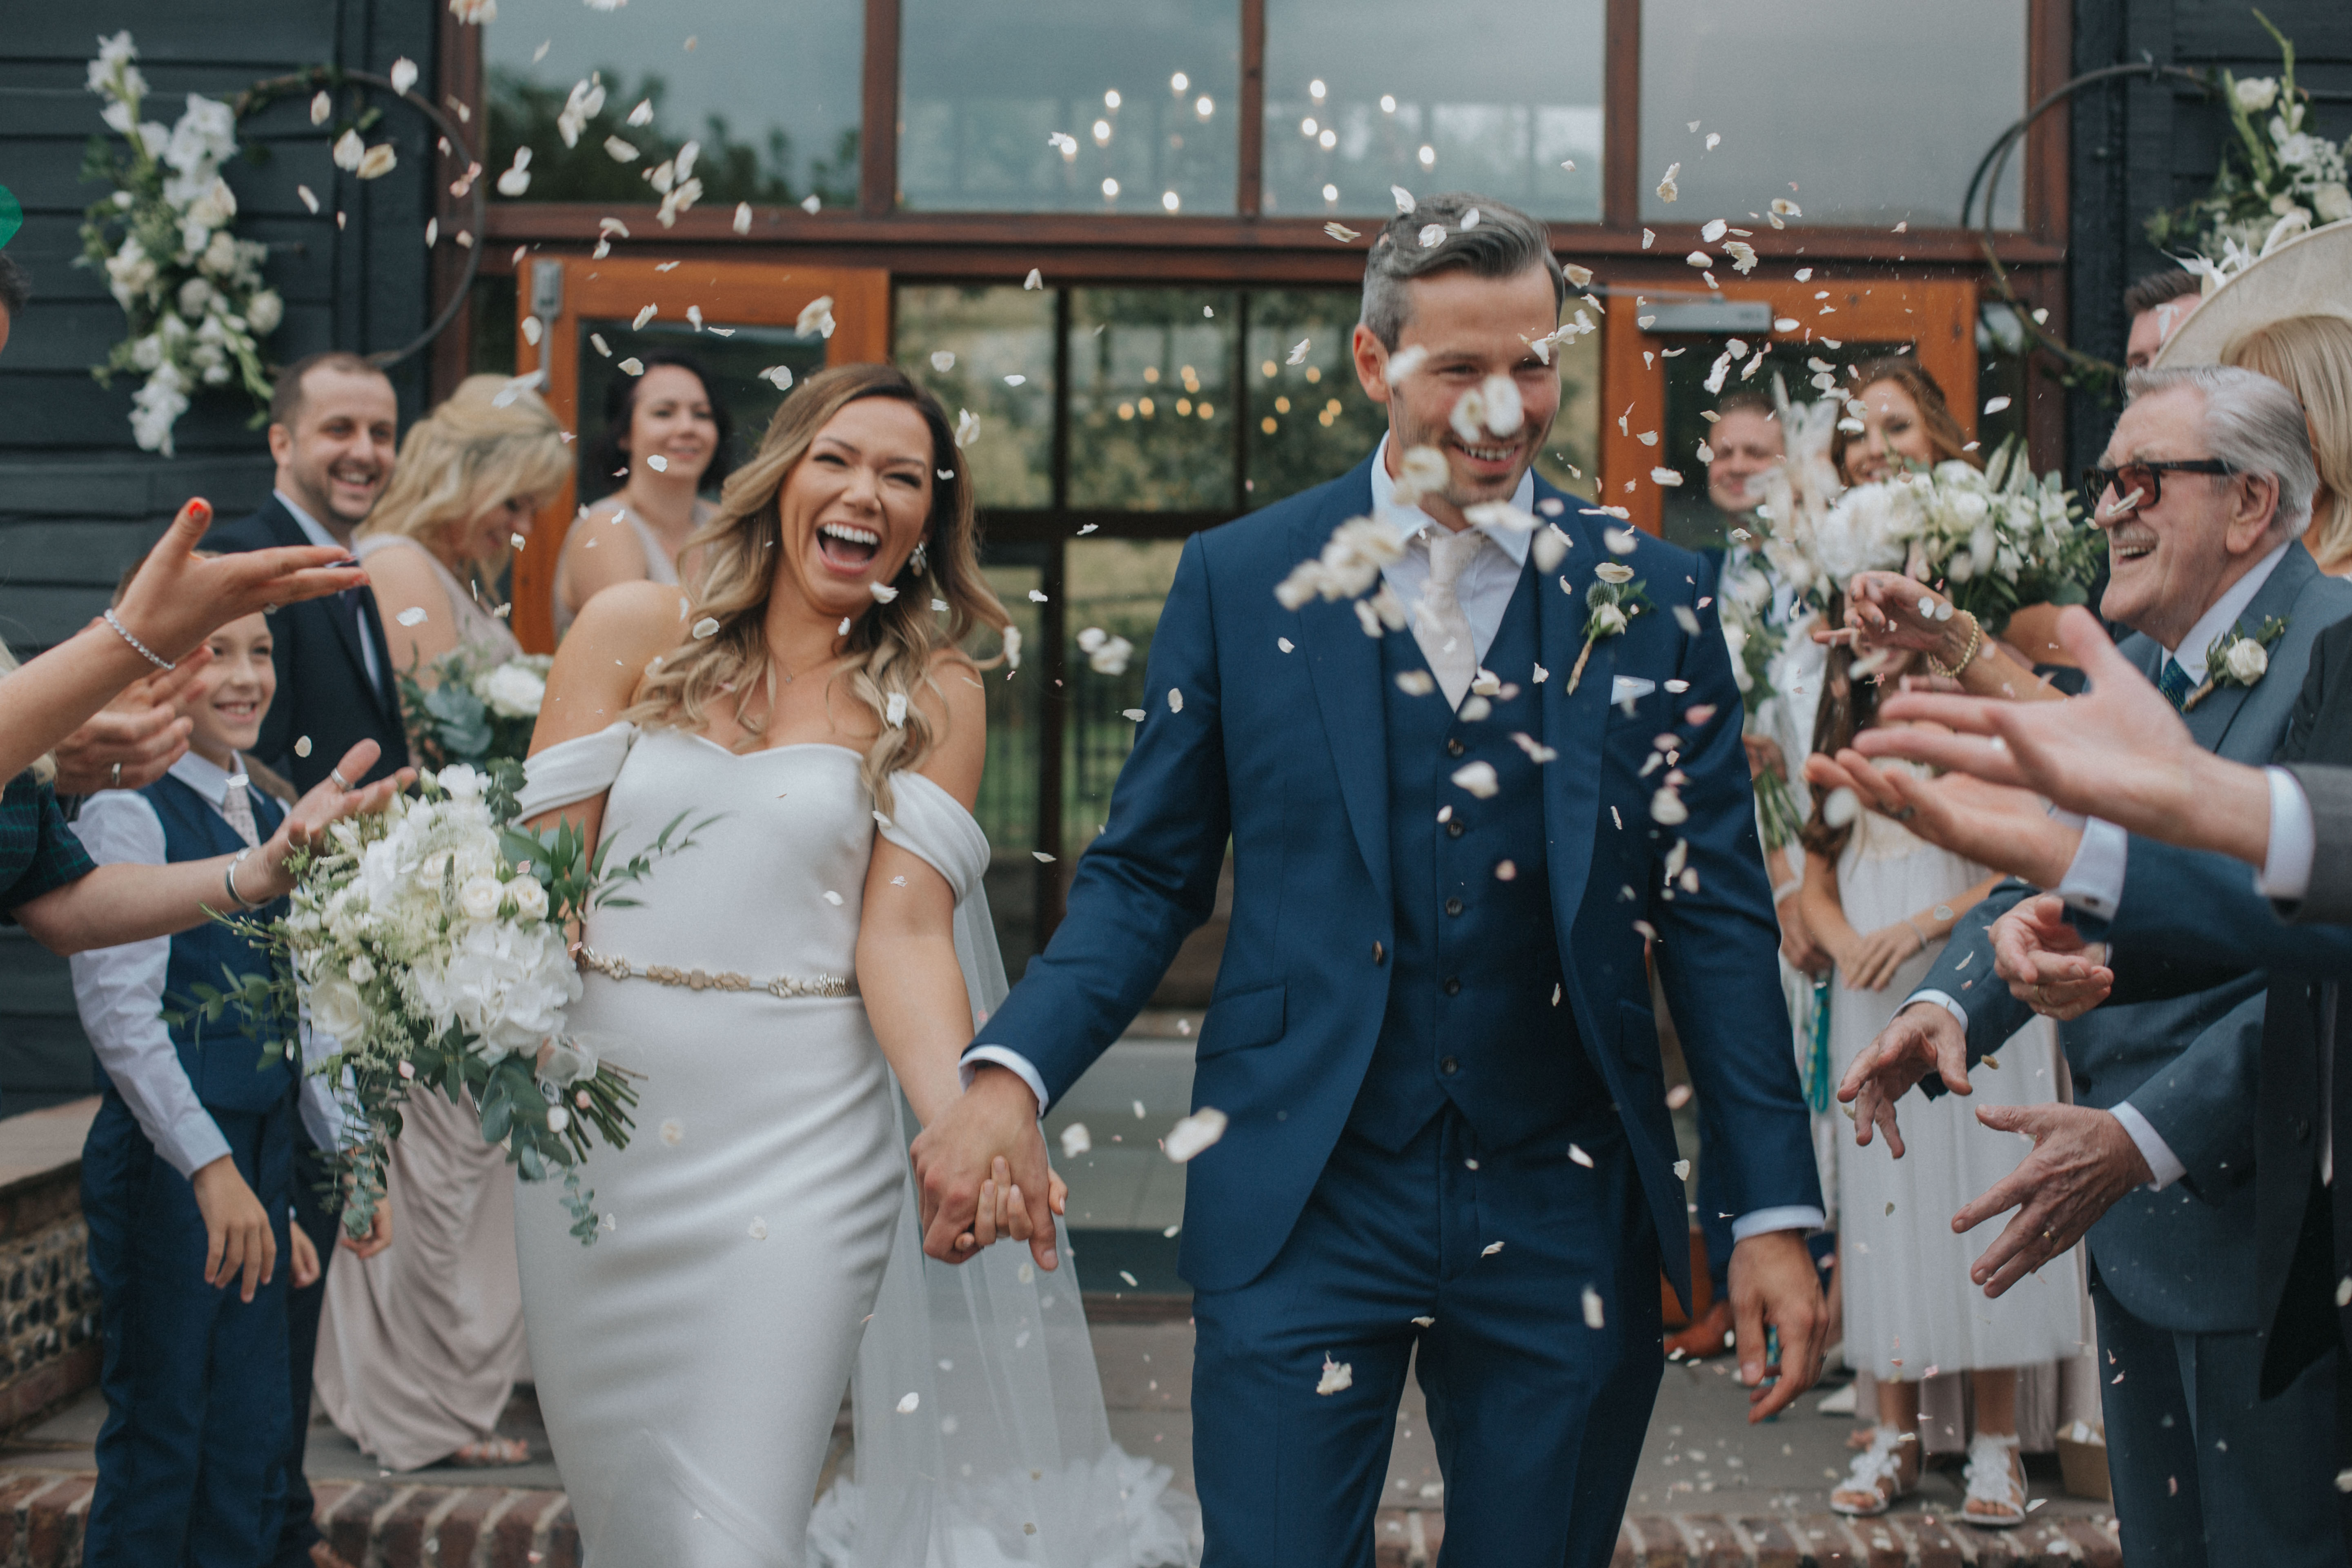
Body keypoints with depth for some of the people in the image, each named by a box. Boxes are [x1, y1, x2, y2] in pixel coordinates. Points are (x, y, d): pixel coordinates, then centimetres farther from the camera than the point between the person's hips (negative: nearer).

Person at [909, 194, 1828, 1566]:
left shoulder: (1656, 599, 3)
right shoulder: (1239, 580, 1)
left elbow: (1719, 920, 3)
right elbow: (1147, 877, 4)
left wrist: (1778, 1213, -2)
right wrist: (1011, 1074, -13)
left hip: (1566, 1215, 1)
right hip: (1305, 1207, -1)